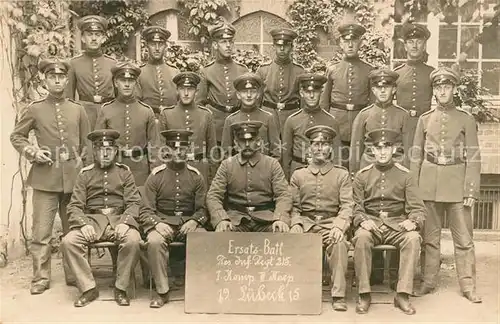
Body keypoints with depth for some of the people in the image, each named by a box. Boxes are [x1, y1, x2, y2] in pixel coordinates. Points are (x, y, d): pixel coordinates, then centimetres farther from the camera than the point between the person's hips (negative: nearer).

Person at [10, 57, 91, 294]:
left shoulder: (78, 110, 9)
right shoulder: (34, 110, 4)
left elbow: (87, 144, 14)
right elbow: (16, 136, 10)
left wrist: (83, 164, 7)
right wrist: (33, 152, -6)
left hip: (73, 179, 2)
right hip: (45, 179, -1)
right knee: (41, 232, 0)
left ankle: (74, 275, 22)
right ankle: (40, 278, 13)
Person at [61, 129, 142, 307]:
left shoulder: (124, 172, 11)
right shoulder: (85, 174, 12)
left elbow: (134, 203, 2)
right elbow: (74, 206, 5)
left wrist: (125, 222, -18)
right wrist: (84, 224, -16)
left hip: (119, 219, -1)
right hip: (92, 219, 2)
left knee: (133, 241, -32)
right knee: (68, 242, -25)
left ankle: (121, 288, -11)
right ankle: (88, 288, -9)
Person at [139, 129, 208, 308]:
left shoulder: (196, 176, 6)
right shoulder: (156, 176, 2)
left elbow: (202, 209, 6)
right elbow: (146, 211, 0)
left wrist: (194, 221, -16)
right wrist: (157, 223, -21)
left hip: (189, 222, 1)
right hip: (162, 221, -1)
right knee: (155, 241, -33)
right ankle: (162, 291, -17)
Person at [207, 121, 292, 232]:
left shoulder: (272, 164, 6)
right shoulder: (227, 165, 8)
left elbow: (283, 195, -1)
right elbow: (213, 196, 2)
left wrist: (281, 219, -20)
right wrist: (221, 219, -17)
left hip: (266, 219, 1)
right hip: (236, 219, 0)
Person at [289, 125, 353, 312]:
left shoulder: (342, 174, 11)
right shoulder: (298, 175, 14)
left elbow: (347, 205, 1)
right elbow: (294, 206, 9)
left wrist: (338, 226, -18)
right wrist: (296, 224, -12)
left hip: (331, 223, -1)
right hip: (306, 223, 1)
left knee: (339, 243, -33)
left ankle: (339, 295, -23)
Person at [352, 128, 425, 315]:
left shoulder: (405, 175, 7)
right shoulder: (362, 176, 7)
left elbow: (418, 208, 4)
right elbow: (356, 207, 5)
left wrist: (413, 221, -19)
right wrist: (363, 221, -17)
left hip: (397, 224, 1)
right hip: (371, 224, 0)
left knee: (413, 238, -31)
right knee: (361, 238, -33)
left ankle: (402, 295, -22)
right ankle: (364, 294, -21)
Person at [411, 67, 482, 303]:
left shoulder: (466, 119, 2)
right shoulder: (425, 119, 7)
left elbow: (473, 158, -1)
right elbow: (416, 156, 8)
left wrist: (471, 191, -7)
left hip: (457, 185, -1)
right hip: (429, 185, 2)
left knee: (464, 238, 3)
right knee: (430, 238, 9)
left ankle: (468, 286, 14)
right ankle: (429, 282, 19)